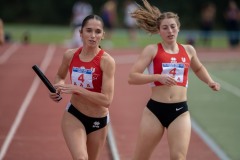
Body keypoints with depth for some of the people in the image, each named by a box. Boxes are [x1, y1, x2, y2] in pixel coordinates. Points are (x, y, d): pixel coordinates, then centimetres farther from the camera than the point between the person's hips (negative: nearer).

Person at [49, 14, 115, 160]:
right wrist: (58, 88, -6)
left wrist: (76, 89, -28)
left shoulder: (107, 61, -18)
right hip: (73, 115, 1)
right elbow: (60, 76, 17)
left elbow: (107, 100, -25)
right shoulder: (70, 55, -6)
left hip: (99, 120, 0)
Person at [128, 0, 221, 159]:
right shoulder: (152, 50, -2)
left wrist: (210, 82, 15)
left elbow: (199, 68, 33)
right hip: (155, 109, -2)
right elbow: (132, 77, -10)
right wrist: (158, 77, -21)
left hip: (180, 111, 2)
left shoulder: (188, 50, 10)